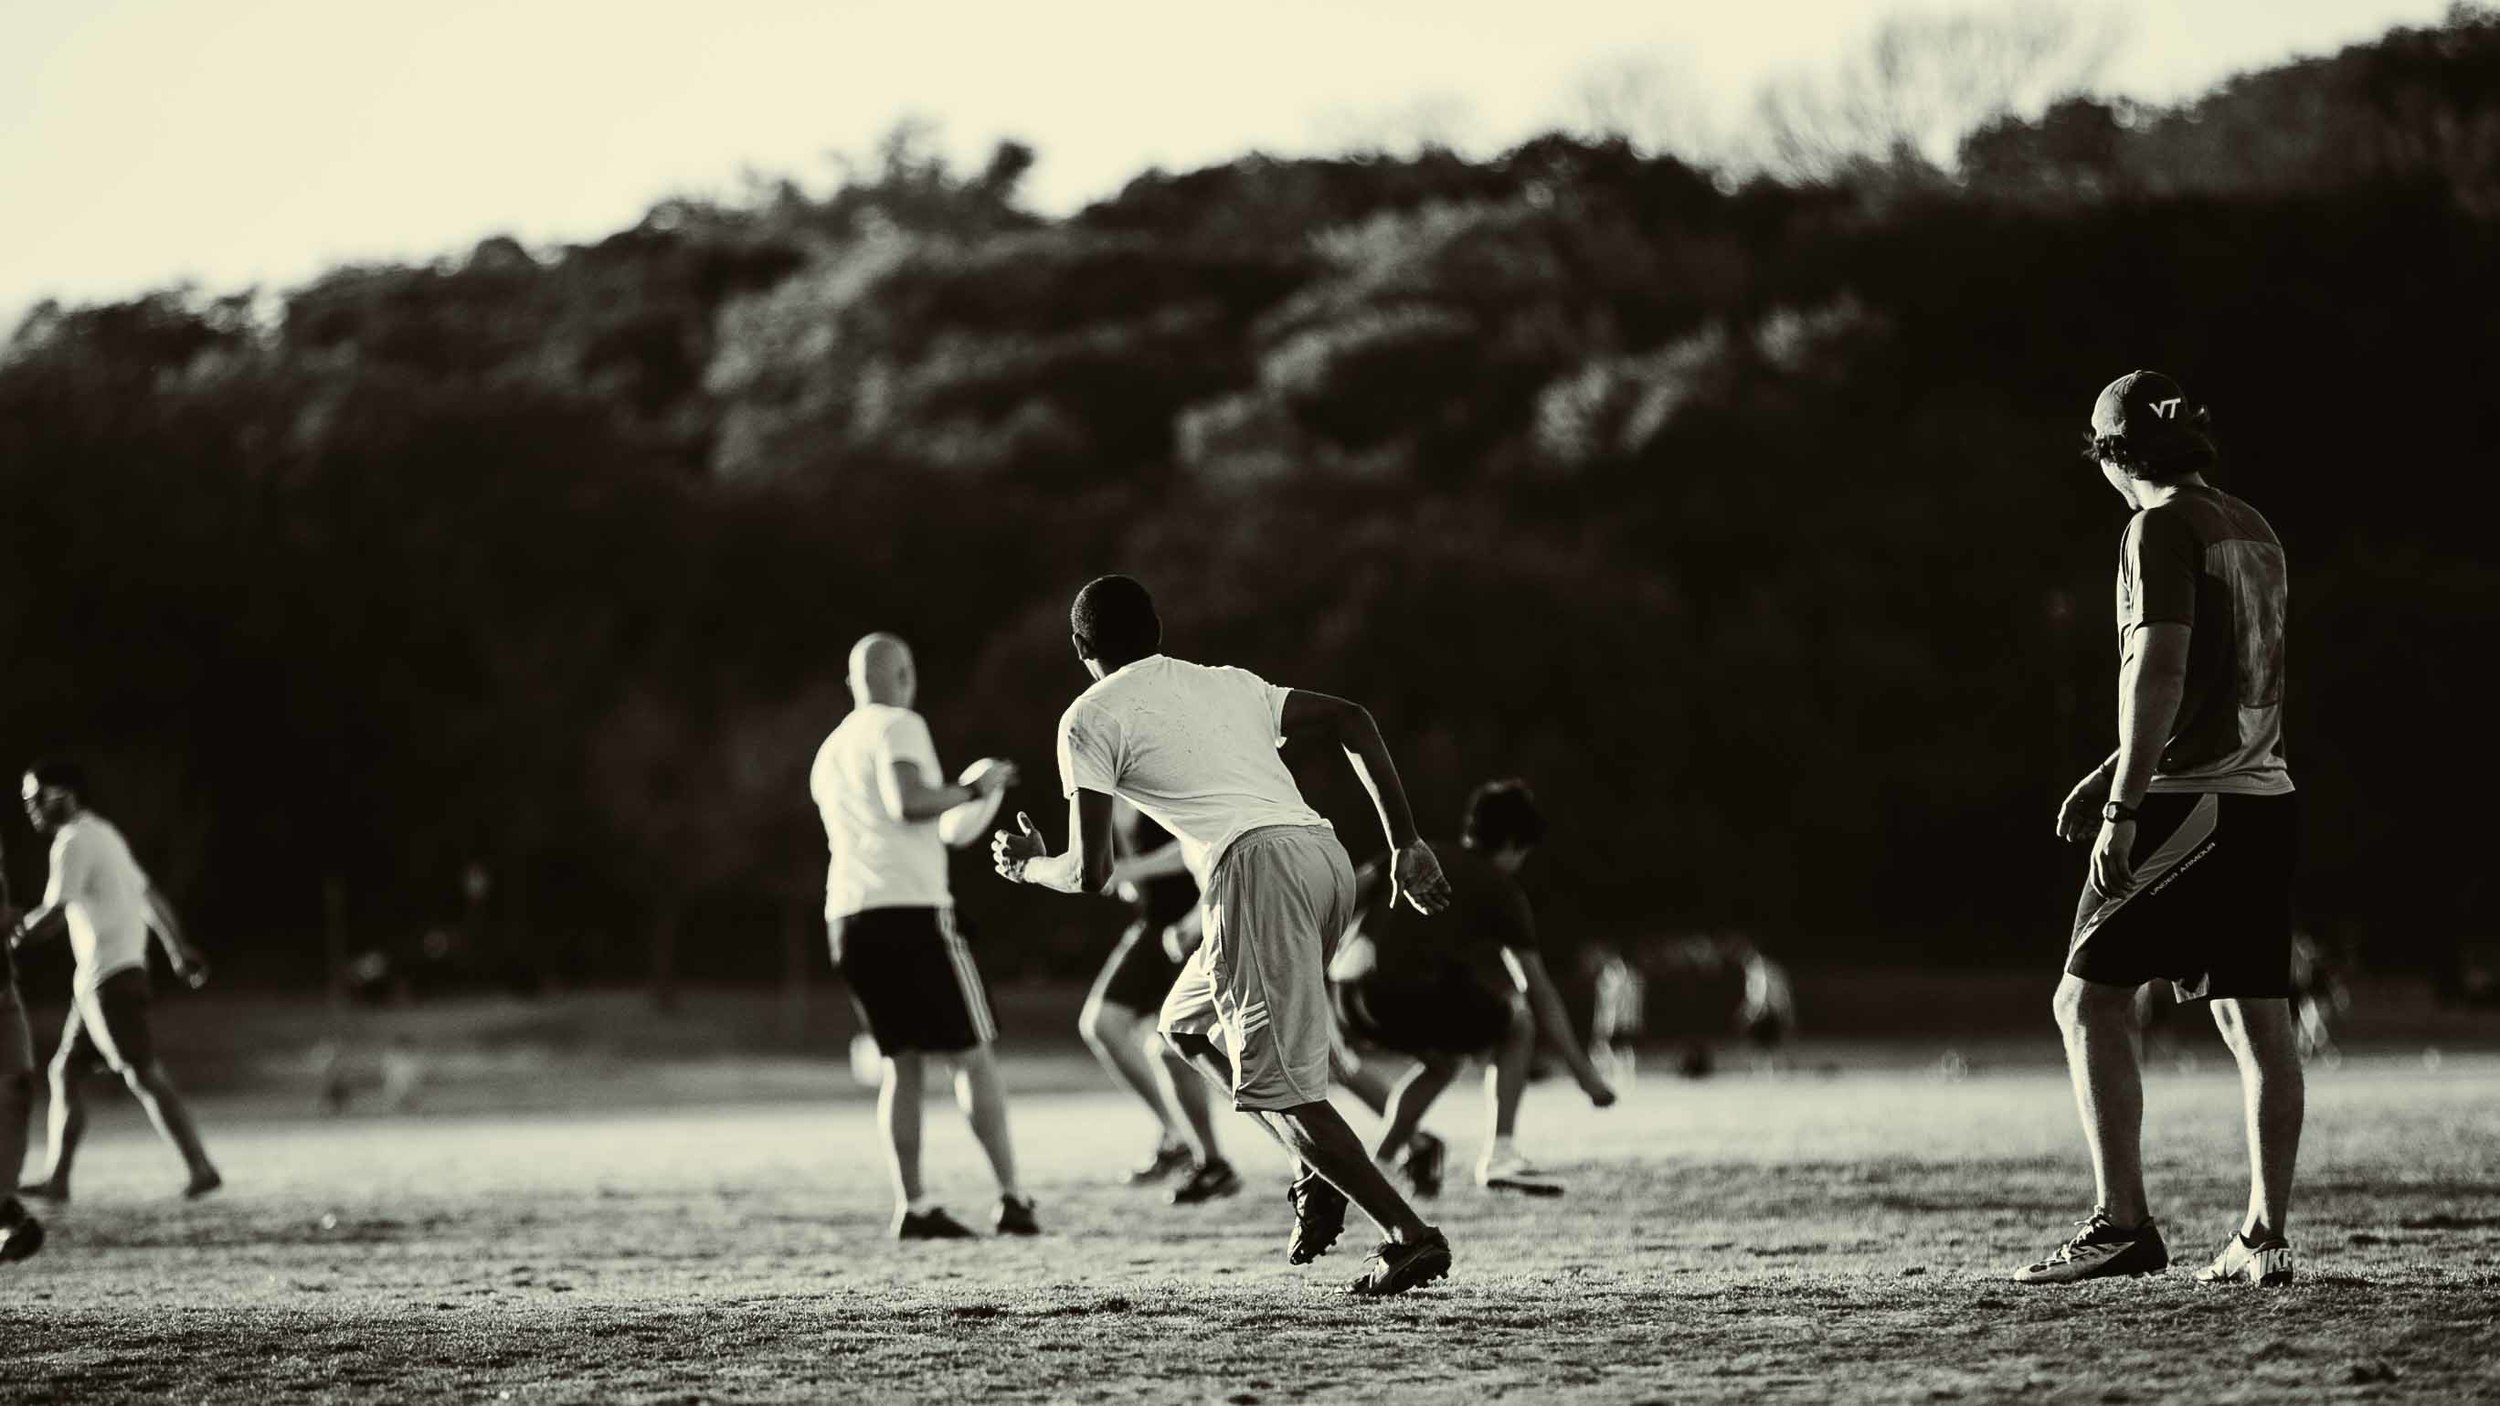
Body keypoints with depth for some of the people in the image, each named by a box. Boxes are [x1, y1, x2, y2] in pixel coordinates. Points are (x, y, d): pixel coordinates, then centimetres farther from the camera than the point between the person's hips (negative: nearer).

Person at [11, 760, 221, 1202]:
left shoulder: (75, 842, -12)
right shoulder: (102, 834, 18)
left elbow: (55, 912, -20)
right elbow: (148, 894, 23)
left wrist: (12, 935, -9)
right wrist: (178, 948, 28)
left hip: (109, 978, -10)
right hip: (94, 981, 10)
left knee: (143, 1076, -10)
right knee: (65, 1071, 12)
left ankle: (201, 1170, -13)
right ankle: (56, 1179, 14)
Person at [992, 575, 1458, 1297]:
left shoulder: (1091, 716, 10)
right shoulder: (1230, 684, 28)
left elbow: (1091, 873, 6)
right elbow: (1352, 721, 20)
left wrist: (1030, 865, 28)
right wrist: (1406, 843, 19)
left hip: (1256, 868, -7)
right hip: (1327, 855, 7)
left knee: (1280, 1084, -3)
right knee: (1186, 1025, 24)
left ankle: (1410, 1235, -12)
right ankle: (1316, 1172, 9)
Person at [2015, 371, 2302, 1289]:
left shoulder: (2163, 527, -8)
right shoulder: (2253, 533, 16)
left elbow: (2160, 670, -18)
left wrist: (2124, 807, -20)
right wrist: (2114, 772, 26)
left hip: (2188, 802, -8)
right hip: (2263, 795, 8)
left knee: (2089, 999, -5)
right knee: (2257, 1020, 7)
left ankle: (2122, 1224, -12)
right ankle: (2266, 1238, 6)